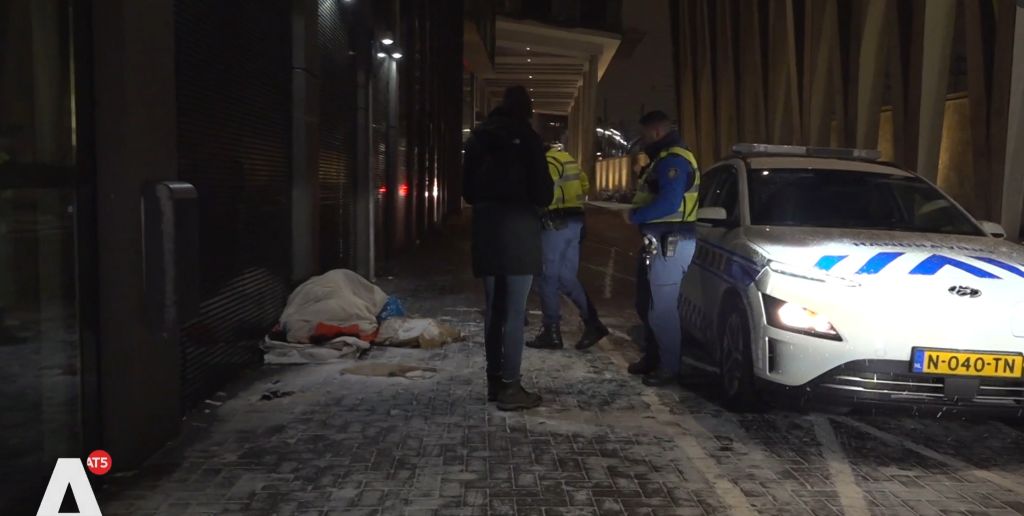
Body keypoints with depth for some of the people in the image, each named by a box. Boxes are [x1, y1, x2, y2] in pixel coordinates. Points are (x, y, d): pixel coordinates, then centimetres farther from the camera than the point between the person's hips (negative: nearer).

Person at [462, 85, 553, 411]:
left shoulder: (478, 137, 13)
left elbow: (467, 190, 16)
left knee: (494, 308, 12)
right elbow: (542, 191, -8)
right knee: (514, 311, -5)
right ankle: (509, 386, -4)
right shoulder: (526, 137, -6)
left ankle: (495, 381, 16)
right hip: (518, 228, -6)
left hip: (486, 228, 6)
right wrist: (539, 201, 13)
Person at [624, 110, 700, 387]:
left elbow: (668, 204, -26)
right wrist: (637, 210, 6)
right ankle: (652, 357, 30)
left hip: (670, 242, -11)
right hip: (660, 240, 11)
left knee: (662, 308, -4)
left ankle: (670, 367, 7)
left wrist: (635, 216, -15)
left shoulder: (674, 160, -15)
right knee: (648, 304, 18)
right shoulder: (666, 158, 21)